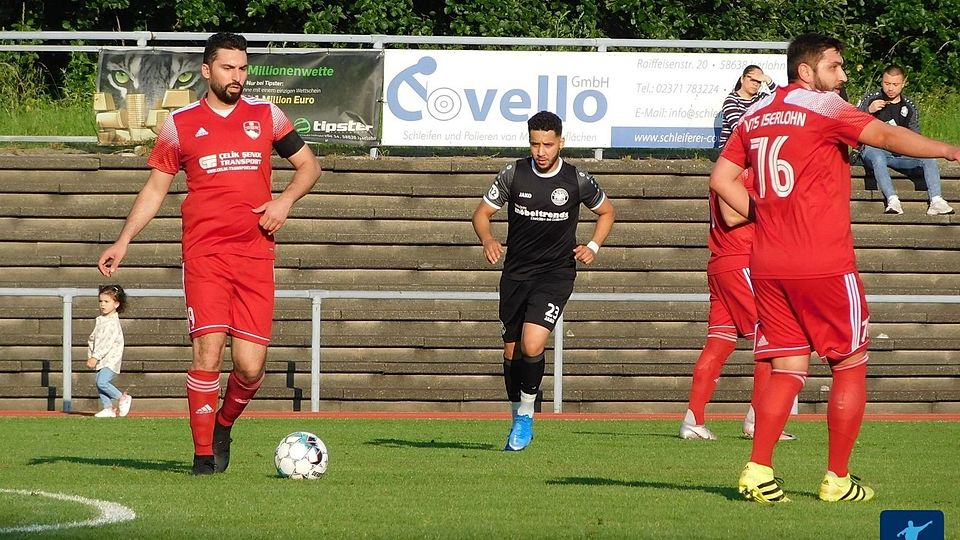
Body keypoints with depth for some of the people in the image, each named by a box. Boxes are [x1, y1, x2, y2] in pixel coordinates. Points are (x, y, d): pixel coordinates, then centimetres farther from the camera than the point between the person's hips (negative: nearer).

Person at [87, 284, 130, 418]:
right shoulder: (100, 320, 13)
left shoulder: (113, 322, -14)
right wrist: (90, 356, 8)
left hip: (110, 358, -8)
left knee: (102, 382, -20)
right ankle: (108, 408, 11)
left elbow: (107, 342, -21)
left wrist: (95, 357, -22)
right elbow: (92, 339, 18)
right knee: (99, 384, 4)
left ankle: (122, 398, -5)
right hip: (100, 360, 8)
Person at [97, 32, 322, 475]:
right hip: (204, 255, -1)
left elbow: (308, 165, 18)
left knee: (250, 367, -4)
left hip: (255, 256, 1)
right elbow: (155, 188, 12)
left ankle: (224, 424, 26)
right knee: (208, 352, -14)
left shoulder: (266, 116, 10)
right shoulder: (181, 124, 7)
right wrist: (123, 242, 3)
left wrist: (285, 200, -2)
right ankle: (203, 453, -4)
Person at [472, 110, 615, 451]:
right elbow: (482, 212, 5)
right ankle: (518, 418, 29)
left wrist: (593, 246, -2)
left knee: (532, 344, -20)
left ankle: (526, 414, 1)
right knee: (512, 351, 8)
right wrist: (487, 240, -16)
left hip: (555, 273, -3)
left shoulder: (577, 181, -5)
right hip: (516, 273, 3)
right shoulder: (513, 174, -4)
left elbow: (606, 211, 13)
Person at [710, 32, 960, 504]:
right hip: (825, 265, -6)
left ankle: (758, 471, -5)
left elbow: (721, 177, 14)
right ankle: (837, 480, 7)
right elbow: (886, 136, -19)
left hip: (768, 265, 6)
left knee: (788, 371, 9)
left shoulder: (756, 115, 12)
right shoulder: (823, 107, -7)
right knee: (850, 367, 7)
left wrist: (767, 215, 14)